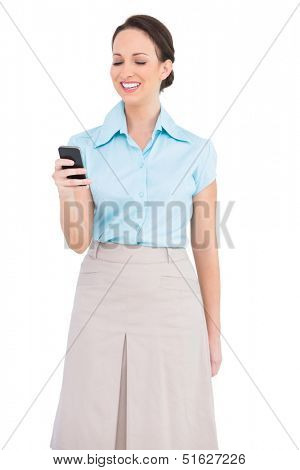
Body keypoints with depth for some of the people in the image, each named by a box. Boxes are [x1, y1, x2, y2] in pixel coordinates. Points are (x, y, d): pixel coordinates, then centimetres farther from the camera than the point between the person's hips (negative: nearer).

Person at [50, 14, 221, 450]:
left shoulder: (198, 150, 1)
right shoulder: (85, 146, 2)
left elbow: (205, 246, 3)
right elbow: (78, 242, -1)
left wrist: (213, 332, 5)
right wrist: (70, 198, -21)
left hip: (171, 301, 0)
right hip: (103, 299, 1)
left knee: (172, 426, 8)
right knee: (93, 424, 8)